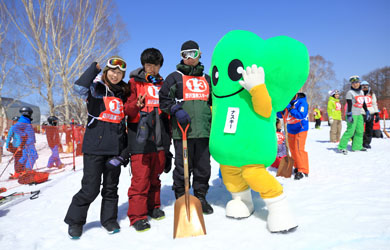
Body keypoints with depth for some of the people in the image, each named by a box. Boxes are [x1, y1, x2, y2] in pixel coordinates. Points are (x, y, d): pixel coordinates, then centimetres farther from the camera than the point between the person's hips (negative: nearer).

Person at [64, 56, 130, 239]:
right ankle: (75, 221, 21)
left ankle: (109, 219, 28)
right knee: (90, 188, -2)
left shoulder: (123, 93, 13)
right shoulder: (95, 87, -1)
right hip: (94, 145, -4)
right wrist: (95, 67, -14)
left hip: (115, 147, 5)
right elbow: (80, 87, -24)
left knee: (111, 186, 12)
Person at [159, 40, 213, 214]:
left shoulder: (206, 79, 20)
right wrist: (176, 110, -14)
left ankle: (200, 198, 27)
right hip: (182, 131, -4)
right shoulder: (174, 77, 7)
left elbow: (214, 101, 28)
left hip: (203, 131, 4)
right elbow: (163, 99, 2)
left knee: (203, 167, 10)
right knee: (182, 168, 1)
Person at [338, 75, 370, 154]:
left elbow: (363, 103, 23)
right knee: (350, 131, -13)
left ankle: (357, 146, 16)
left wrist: (367, 112, 21)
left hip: (359, 114, 8)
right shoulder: (350, 92, -8)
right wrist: (349, 115, -22)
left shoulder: (361, 92, 15)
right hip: (352, 114, -8)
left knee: (360, 131, 8)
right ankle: (342, 147, -9)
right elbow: (349, 104, -15)